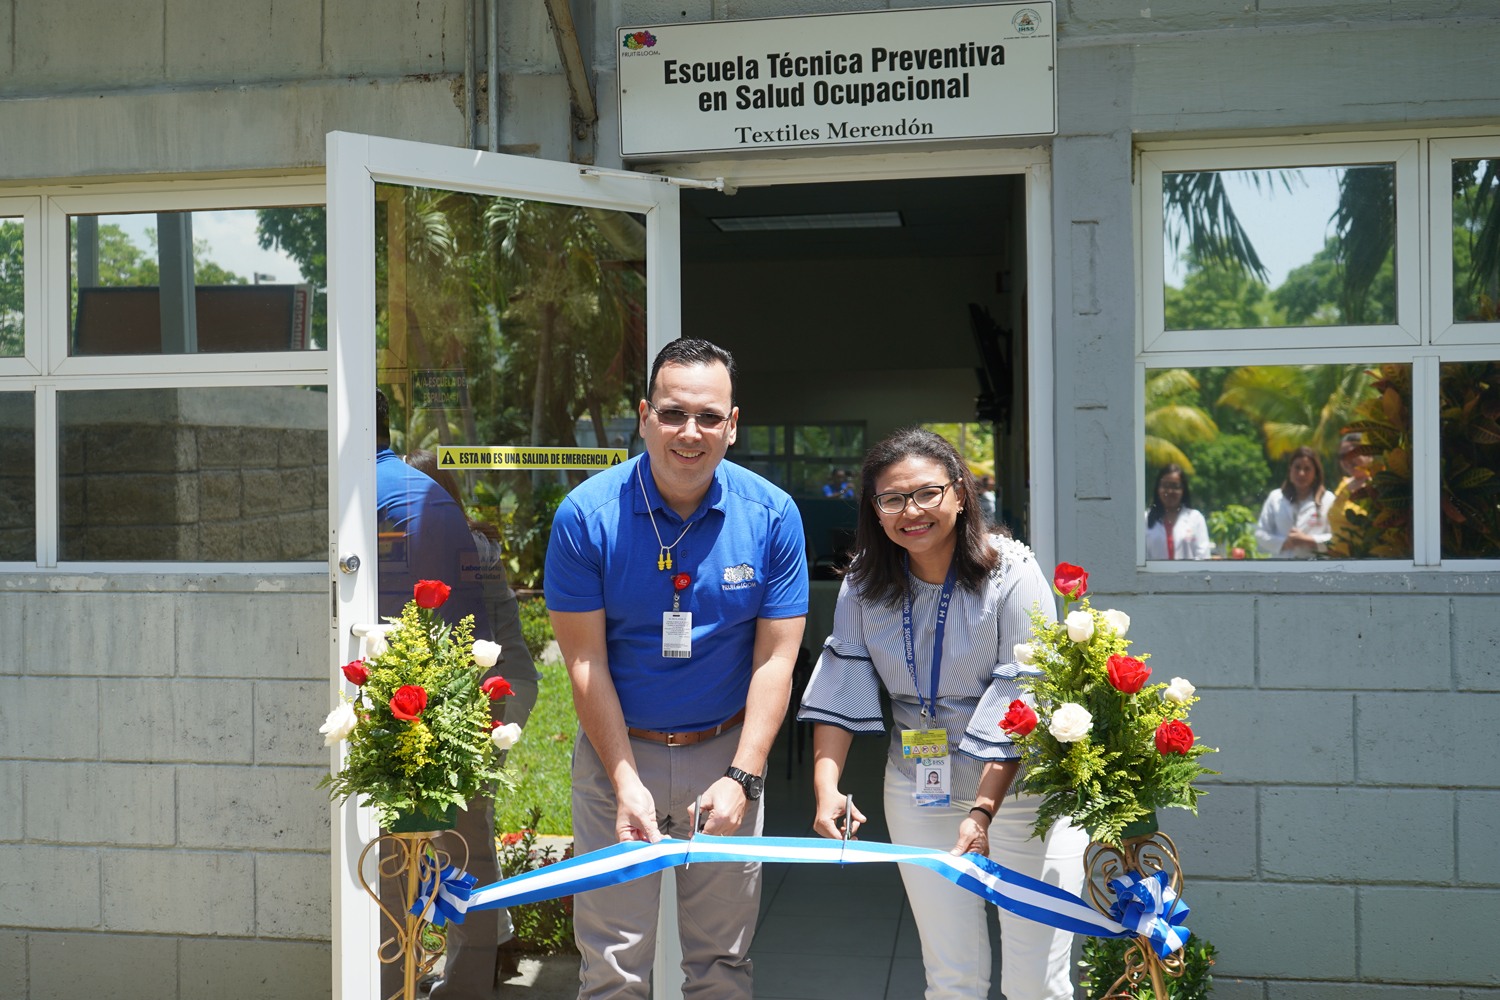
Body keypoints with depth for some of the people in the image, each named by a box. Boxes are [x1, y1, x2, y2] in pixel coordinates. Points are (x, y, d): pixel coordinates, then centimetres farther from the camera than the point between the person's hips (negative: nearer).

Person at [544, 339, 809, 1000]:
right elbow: (586, 661, -10)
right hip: (619, 750, -1)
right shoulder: (586, 515, -11)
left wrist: (741, 777, -15)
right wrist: (627, 782, -15)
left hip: (727, 751, 1)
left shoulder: (772, 515, -7)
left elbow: (774, 658, -6)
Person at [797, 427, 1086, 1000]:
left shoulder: (1011, 573, -15)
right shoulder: (864, 584, -1)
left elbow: (1021, 705, -19)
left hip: (1021, 787, -3)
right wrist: (827, 785, -21)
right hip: (919, 793, 4)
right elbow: (842, 685, -6)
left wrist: (983, 810, -26)